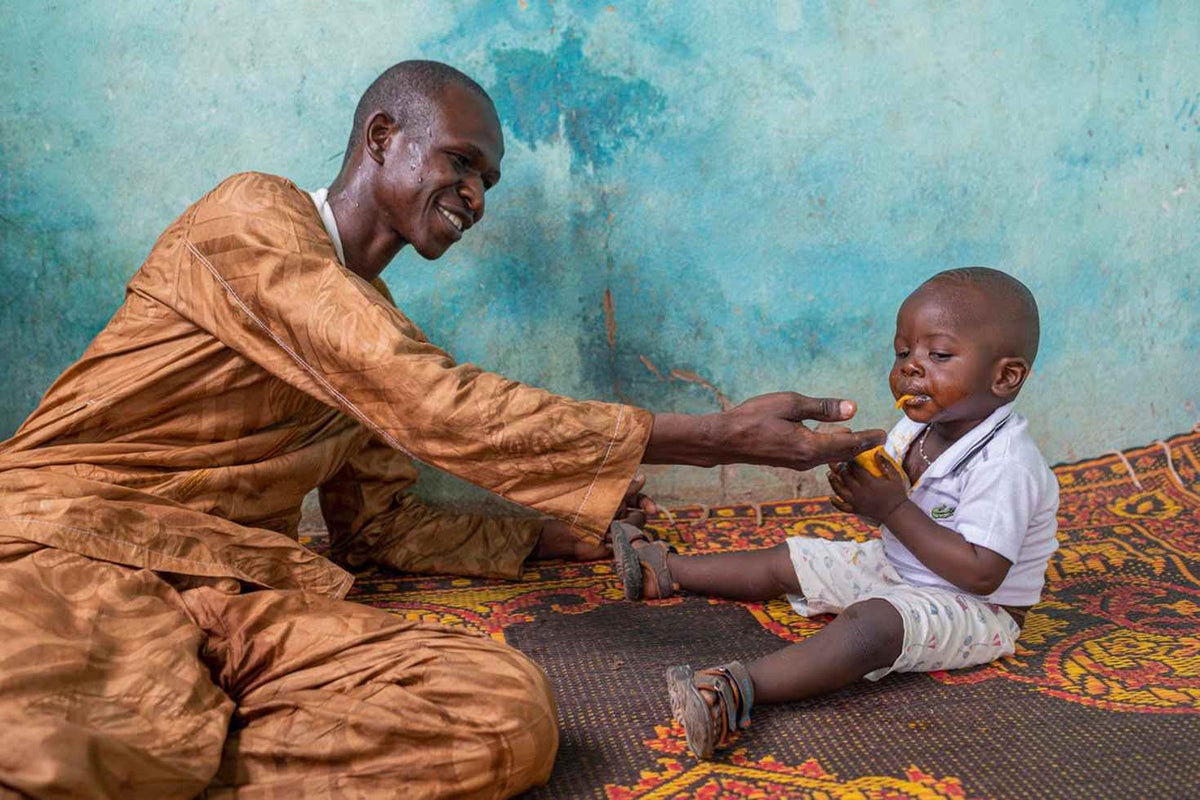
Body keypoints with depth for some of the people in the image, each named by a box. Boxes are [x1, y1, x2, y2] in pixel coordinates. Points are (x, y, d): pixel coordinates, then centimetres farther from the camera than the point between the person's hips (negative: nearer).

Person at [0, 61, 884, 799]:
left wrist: (562, 530, 21)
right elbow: (433, 408, -15)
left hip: (243, 587, 8)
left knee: (510, 712, -22)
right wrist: (720, 436, -14)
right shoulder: (255, 214, -3)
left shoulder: (379, 322, 23)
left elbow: (376, 526, 25)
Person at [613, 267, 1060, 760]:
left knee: (871, 623, -37)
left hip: (974, 608, -9)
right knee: (787, 561, 9)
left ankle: (739, 688, -54)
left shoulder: (1005, 464, -28)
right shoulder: (917, 427, -1)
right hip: (895, 567, 9)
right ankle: (666, 570, 19)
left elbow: (981, 573, -32)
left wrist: (893, 508, -31)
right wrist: (864, 492, -15)